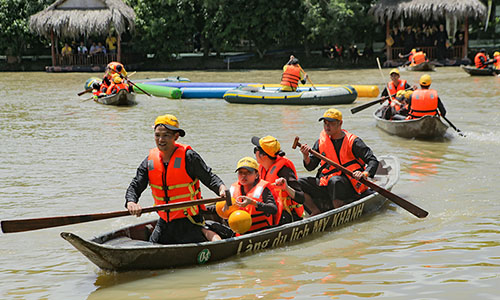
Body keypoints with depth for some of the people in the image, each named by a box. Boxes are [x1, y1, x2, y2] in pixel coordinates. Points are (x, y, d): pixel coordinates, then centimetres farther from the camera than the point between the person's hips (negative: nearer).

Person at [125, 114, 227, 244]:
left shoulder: (188, 156, -12)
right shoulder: (150, 161, 2)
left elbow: (209, 178, -9)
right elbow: (135, 187, 0)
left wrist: (222, 189, -30)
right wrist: (131, 203, -22)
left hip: (187, 222, -5)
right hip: (164, 223, 5)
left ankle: (205, 233, 17)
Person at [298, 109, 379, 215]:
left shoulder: (353, 142, -4)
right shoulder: (321, 141, 10)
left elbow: (373, 161, -7)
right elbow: (310, 166, 10)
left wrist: (364, 174, -27)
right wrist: (306, 156, -13)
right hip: (326, 184, 5)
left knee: (335, 180, -38)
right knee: (300, 183, -13)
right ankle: (316, 212, -6)